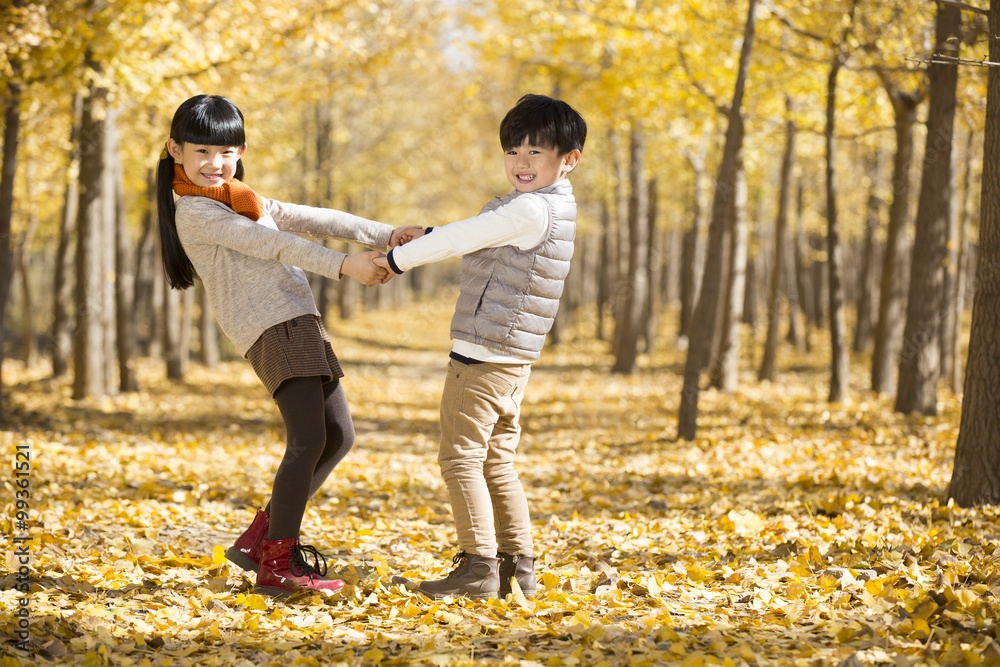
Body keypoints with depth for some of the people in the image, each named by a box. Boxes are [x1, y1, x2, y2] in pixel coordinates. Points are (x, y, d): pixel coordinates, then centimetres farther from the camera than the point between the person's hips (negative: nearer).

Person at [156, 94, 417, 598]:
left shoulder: (244, 201, 25)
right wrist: (343, 265, -19)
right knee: (308, 439, -18)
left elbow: (313, 220, 20)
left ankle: (260, 537, 16)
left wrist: (385, 235, 10)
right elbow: (271, 244, -13)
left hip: (299, 325, 10)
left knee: (338, 437, 10)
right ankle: (276, 565, -15)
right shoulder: (195, 211, -3)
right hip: (272, 328, -10)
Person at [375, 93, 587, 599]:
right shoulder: (552, 206, 14)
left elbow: (464, 238, -15)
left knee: (461, 457, -4)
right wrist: (426, 237, 16)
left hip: (484, 357, -10)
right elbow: (477, 238, 26)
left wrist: (399, 259, -3)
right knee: (497, 462, 14)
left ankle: (478, 567, -4)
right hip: (512, 360, 10)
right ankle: (518, 566, 16)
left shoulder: (531, 209, -19)